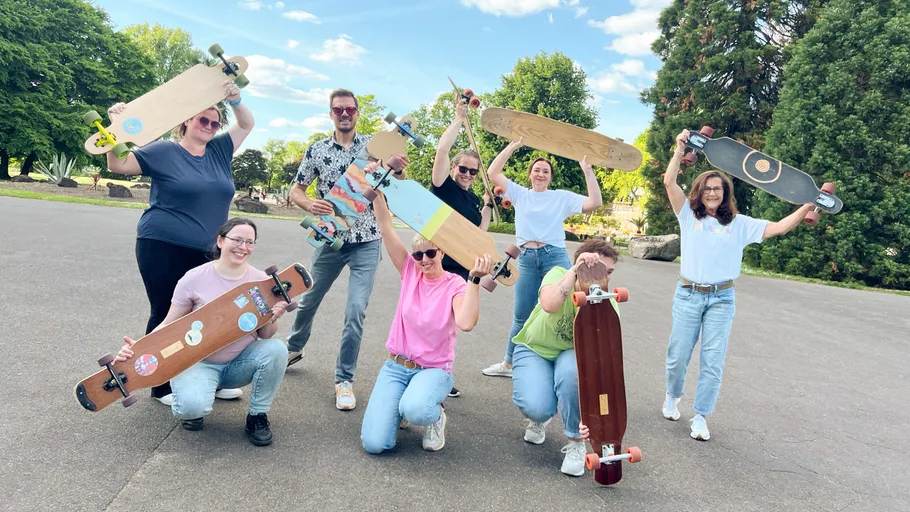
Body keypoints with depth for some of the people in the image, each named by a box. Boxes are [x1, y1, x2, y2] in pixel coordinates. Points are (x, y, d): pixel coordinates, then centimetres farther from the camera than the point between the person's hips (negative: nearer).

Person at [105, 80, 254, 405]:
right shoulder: (164, 151, -1)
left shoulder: (219, 151, 11)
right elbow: (118, 164, -4)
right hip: (164, 249, -5)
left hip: (206, 254, 5)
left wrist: (235, 99, -2)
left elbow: (247, 124, 16)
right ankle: (162, 386, 15)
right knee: (166, 316, 3)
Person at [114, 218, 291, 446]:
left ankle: (257, 416, -5)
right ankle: (192, 408, 9)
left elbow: (265, 336, -2)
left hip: (241, 362, 3)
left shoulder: (261, 280, -6)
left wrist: (272, 320, -26)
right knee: (192, 406, -34)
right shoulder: (194, 279, -12)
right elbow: (169, 325, -6)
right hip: (200, 362, -2)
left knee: (276, 349, -29)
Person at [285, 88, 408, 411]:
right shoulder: (317, 150, 1)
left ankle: (344, 379, 7)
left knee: (356, 312, -8)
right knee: (309, 300, 17)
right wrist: (310, 205, -17)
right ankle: (294, 348, 46)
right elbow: (296, 190, 6)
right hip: (329, 239, 2)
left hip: (366, 242, -1)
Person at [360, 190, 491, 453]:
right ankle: (400, 406, 18)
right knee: (374, 443, -14)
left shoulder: (456, 286, -9)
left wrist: (474, 278, -33)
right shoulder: (410, 271, 0)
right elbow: (385, 226, -6)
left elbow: (466, 322, -31)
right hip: (396, 366, 3)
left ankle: (434, 415, -1)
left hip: (434, 369, -3)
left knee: (415, 410, -39)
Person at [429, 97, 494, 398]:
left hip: (461, 268, 7)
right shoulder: (443, 186, -5)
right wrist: (459, 119, -12)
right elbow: (441, 149, -18)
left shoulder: (474, 199, 14)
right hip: (437, 264, -7)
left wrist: (489, 205, 9)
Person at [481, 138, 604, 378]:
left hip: (555, 257, -2)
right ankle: (508, 364, 28)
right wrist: (513, 145, 2)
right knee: (521, 317, 13)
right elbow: (493, 173, 4)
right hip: (526, 260, 2)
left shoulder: (562, 197, 7)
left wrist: (587, 171, -7)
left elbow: (595, 202, -4)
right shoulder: (520, 194, 11)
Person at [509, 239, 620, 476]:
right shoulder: (559, 274, -23)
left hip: (570, 353, 1)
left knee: (572, 371, -37)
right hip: (535, 349, -1)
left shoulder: (608, 305, -20)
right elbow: (549, 305, -47)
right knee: (538, 408, -29)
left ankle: (576, 443, -11)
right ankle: (538, 418, 14)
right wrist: (574, 269, -45)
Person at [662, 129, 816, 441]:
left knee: (712, 362, -1)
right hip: (688, 295, -1)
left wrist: (807, 206, -7)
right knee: (678, 356, 5)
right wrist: (679, 150, -9)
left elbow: (779, 228, 3)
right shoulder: (689, 216, 4)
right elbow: (669, 183, -7)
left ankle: (700, 417, 12)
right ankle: (672, 397, 33)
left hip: (722, 299, 1)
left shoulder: (739, 224, 7)